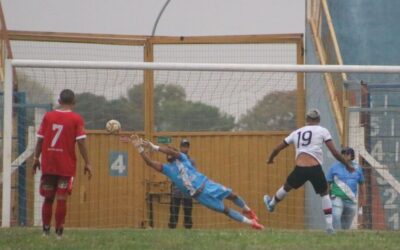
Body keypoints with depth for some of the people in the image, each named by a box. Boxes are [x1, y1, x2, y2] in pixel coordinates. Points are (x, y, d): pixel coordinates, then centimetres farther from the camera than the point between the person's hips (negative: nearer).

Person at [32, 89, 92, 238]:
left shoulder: (48, 116, 3)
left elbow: (40, 140, 3)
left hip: (48, 164, 3)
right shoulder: (76, 119, -5)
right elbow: (81, 142, -9)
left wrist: (36, 158, 12)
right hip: (67, 166, -3)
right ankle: (59, 231, -2)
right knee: (62, 199, 0)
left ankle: (46, 230, 12)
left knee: (48, 198, 12)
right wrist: (87, 163, -3)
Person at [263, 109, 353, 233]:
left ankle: (271, 204, 54)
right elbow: (334, 152, 1)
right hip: (315, 168, -2)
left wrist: (270, 159, 46)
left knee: (287, 186, 29)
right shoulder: (322, 131, 7)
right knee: (324, 193, 17)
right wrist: (347, 165, 12)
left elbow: (277, 149, 27)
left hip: (300, 168, 2)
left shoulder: (297, 132, 19)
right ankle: (329, 224, 9)